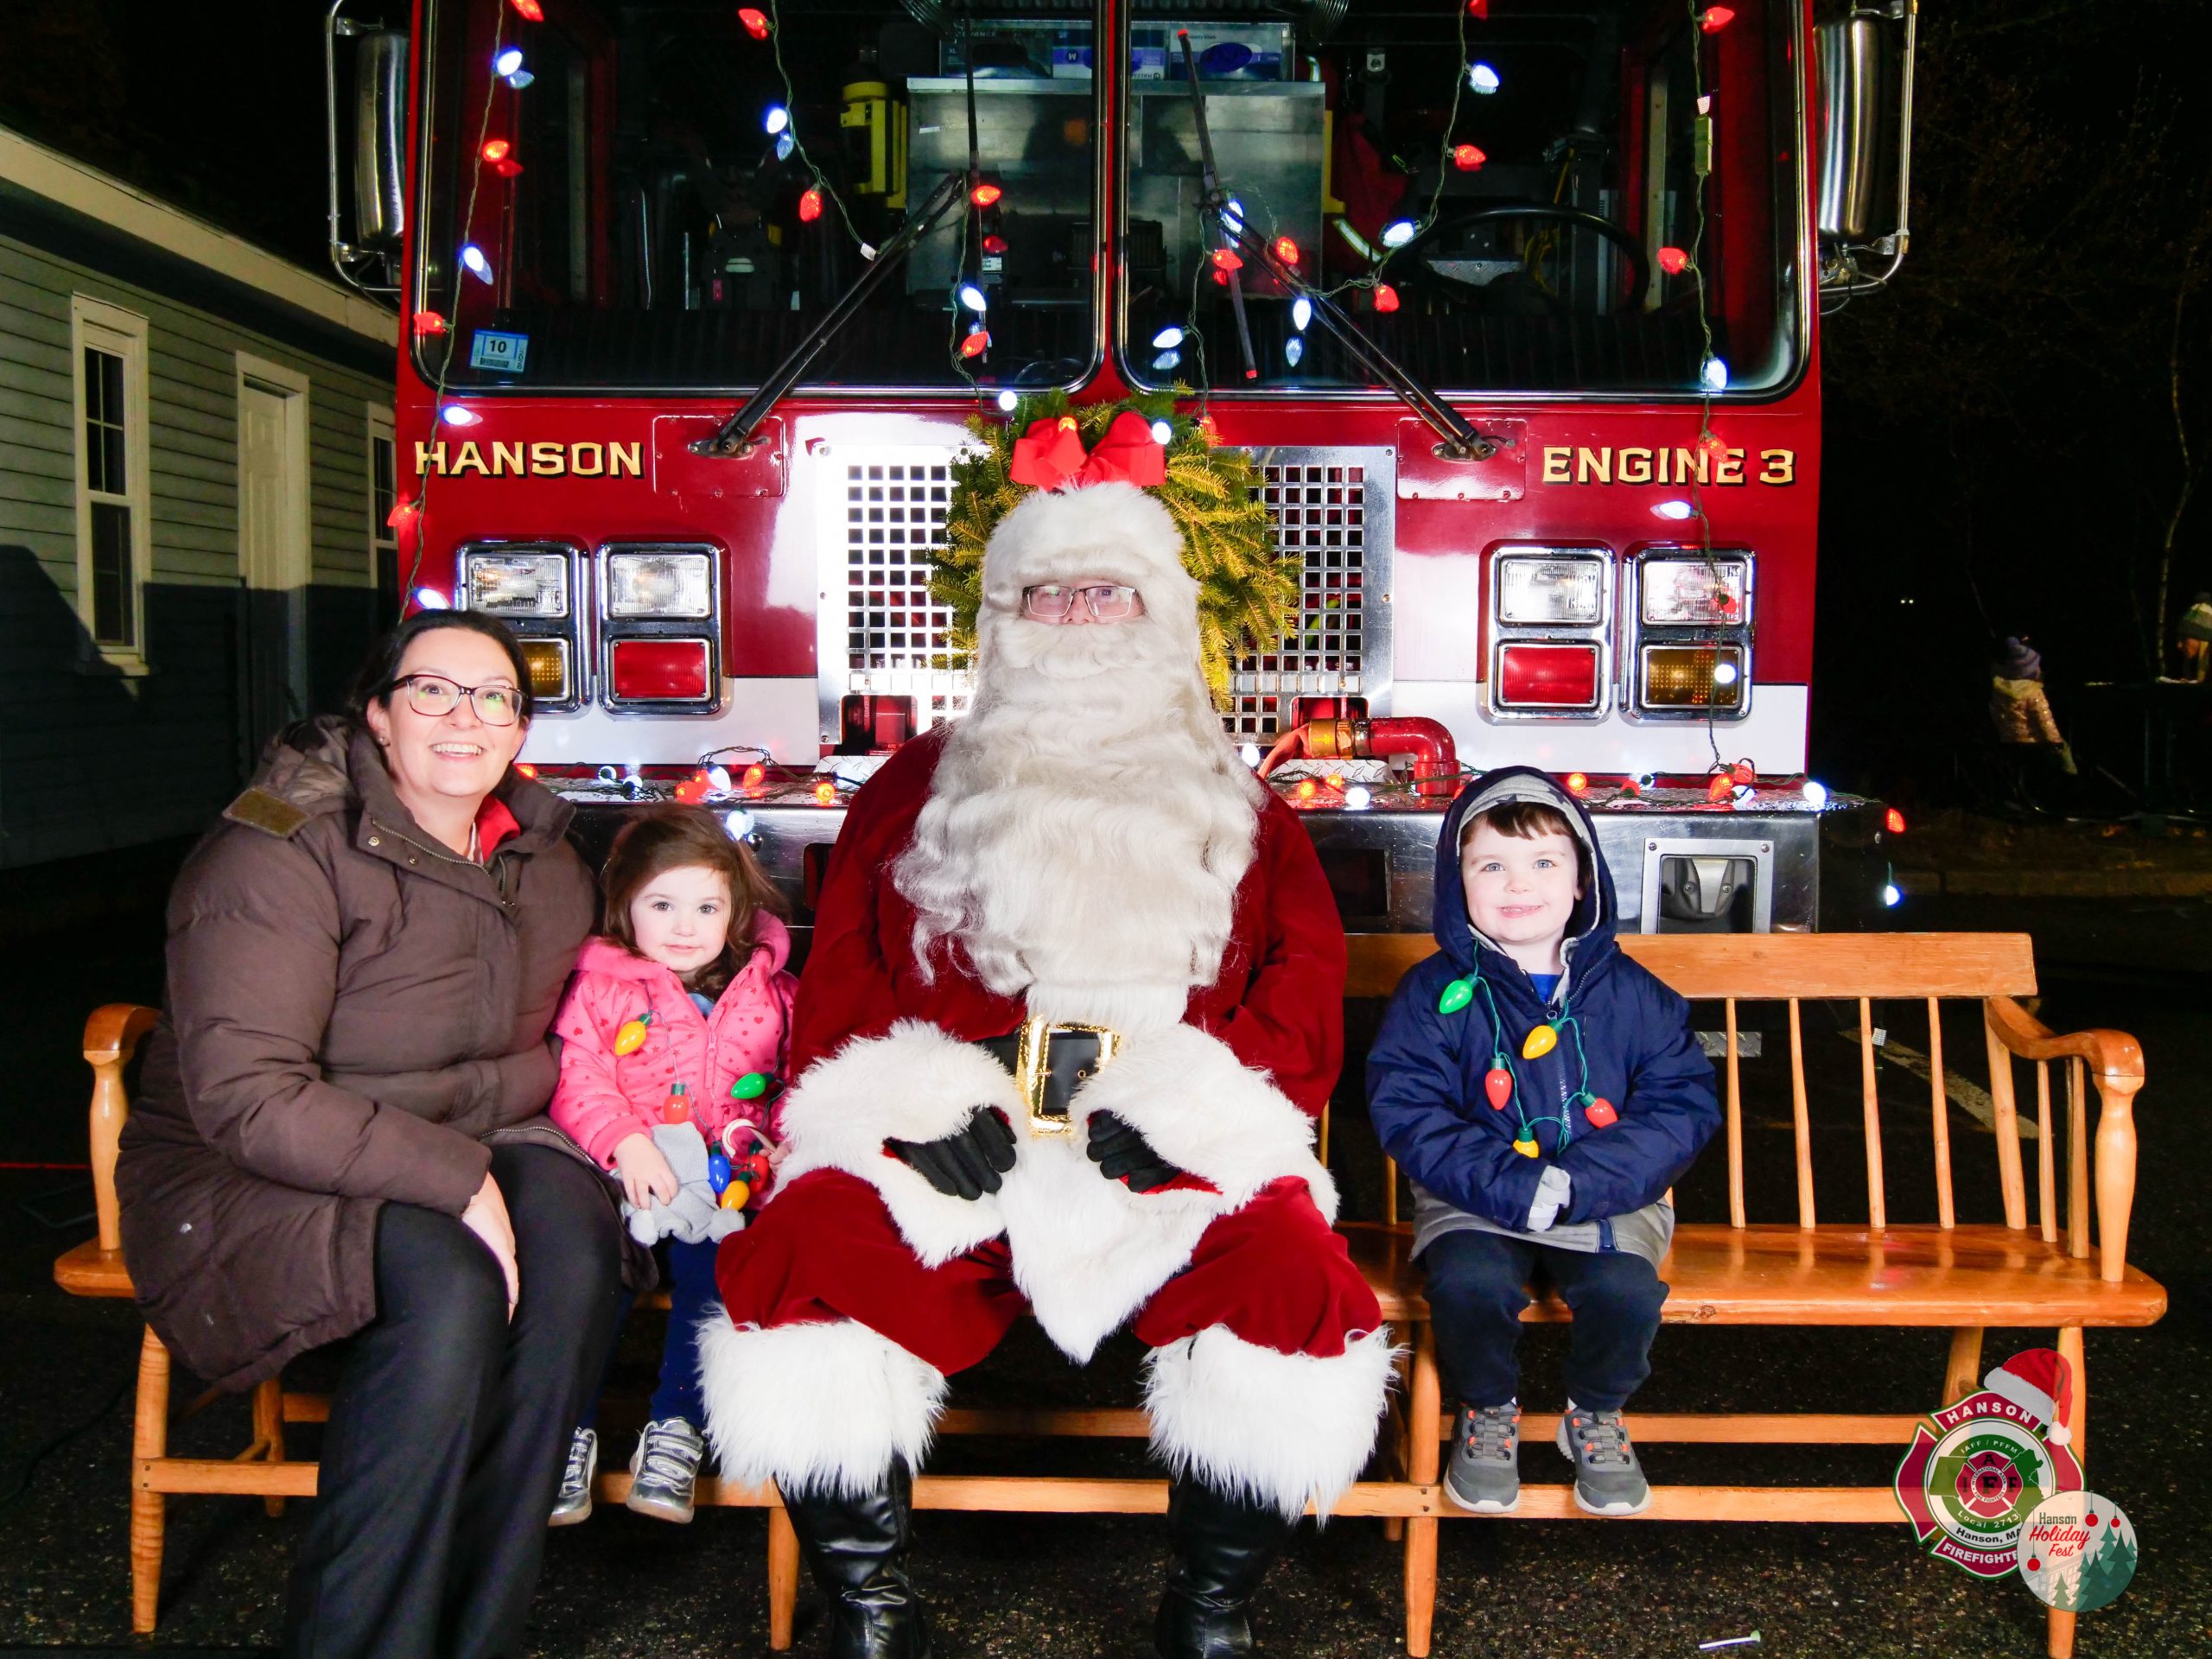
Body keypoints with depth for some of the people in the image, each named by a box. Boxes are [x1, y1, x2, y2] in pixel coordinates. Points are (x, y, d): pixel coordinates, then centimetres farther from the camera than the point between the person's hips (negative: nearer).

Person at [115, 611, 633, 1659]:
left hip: (467, 1151, 6)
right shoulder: (284, 852, -16)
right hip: (250, 1179, -5)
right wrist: (452, 1178, -29)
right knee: (445, 1284, -34)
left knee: (574, 1243, -27)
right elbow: (248, 1096, -24)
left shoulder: (542, 859, 6)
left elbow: (561, 1049, 19)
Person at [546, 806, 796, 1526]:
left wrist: (781, 1143, -6)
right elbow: (575, 1075, -4)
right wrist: (625, 1143, -20)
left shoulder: (769, 995, 14)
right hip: (620, 1176, -1)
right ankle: (567, 1428, -13)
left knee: (713, 1262, -28)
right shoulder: (598, 987, 8)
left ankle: (676, 1428, -14)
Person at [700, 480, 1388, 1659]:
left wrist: (1183, 1104, -8)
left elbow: (1307, 989, 9)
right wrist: (918, 1103, -7)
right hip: (946, 1152, 1)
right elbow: (840, 977, 12)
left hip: (1166, 1160, 0)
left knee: (1292, 1273, -30)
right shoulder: (917, 788, 20)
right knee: (802, 1245, -28)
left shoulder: (1237, 813, 21)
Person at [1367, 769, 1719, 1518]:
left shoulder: (1629, 992, 3)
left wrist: (1577, 1185, -17)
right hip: (1476, 1197, -1)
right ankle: (1487, 1412, 4)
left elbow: (1685, 1104, -2)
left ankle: (1597, 1415, 8)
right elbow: (1407, 1111, -8)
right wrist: (1513, 1188, -21)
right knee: (1468, 1281, -29)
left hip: (1606, 1196, 1)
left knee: (1625, 1287, -26)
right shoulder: (1435, 992, -2)